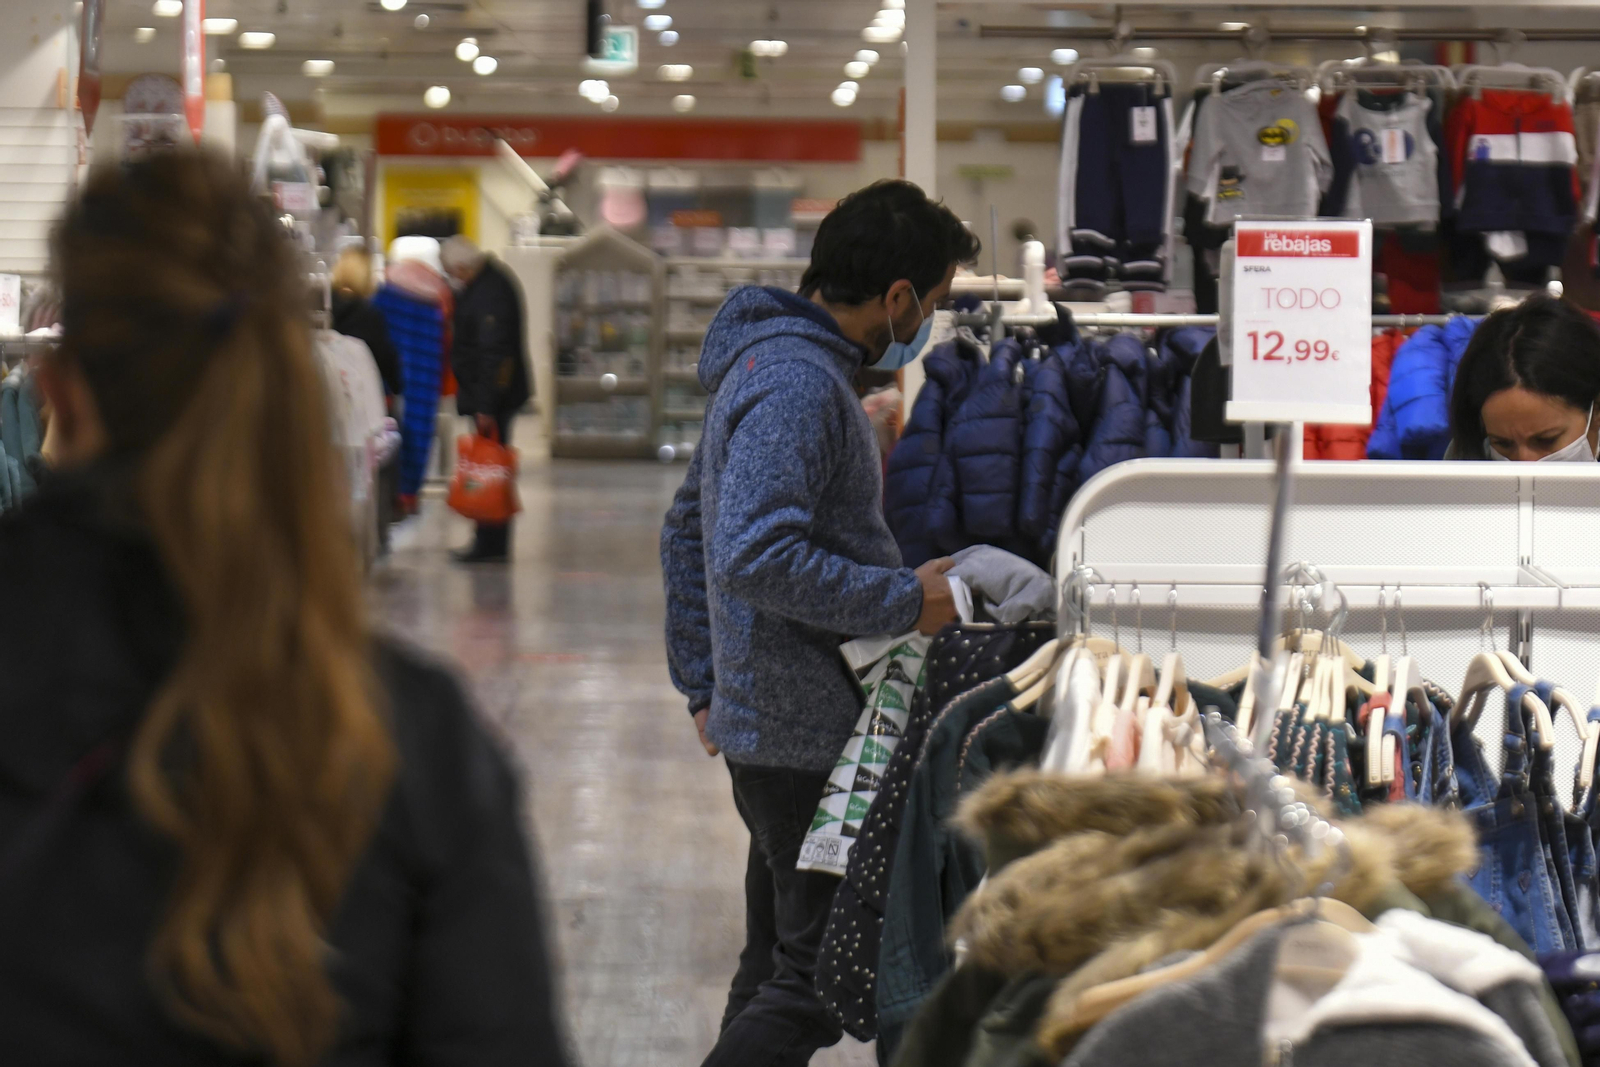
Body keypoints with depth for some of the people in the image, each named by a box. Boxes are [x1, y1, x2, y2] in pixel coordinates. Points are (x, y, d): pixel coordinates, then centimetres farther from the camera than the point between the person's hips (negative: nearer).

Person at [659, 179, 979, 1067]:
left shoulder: (766, 361, 15)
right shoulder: (799, 383, -18)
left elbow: (689, 530, 23)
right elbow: (758, 556, -29)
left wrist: (702, 681, 24)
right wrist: (907, 601, -21)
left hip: (761, 722, 11)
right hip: (810, 734, -11)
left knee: (776, 967, 17)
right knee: (824, 974, -7)